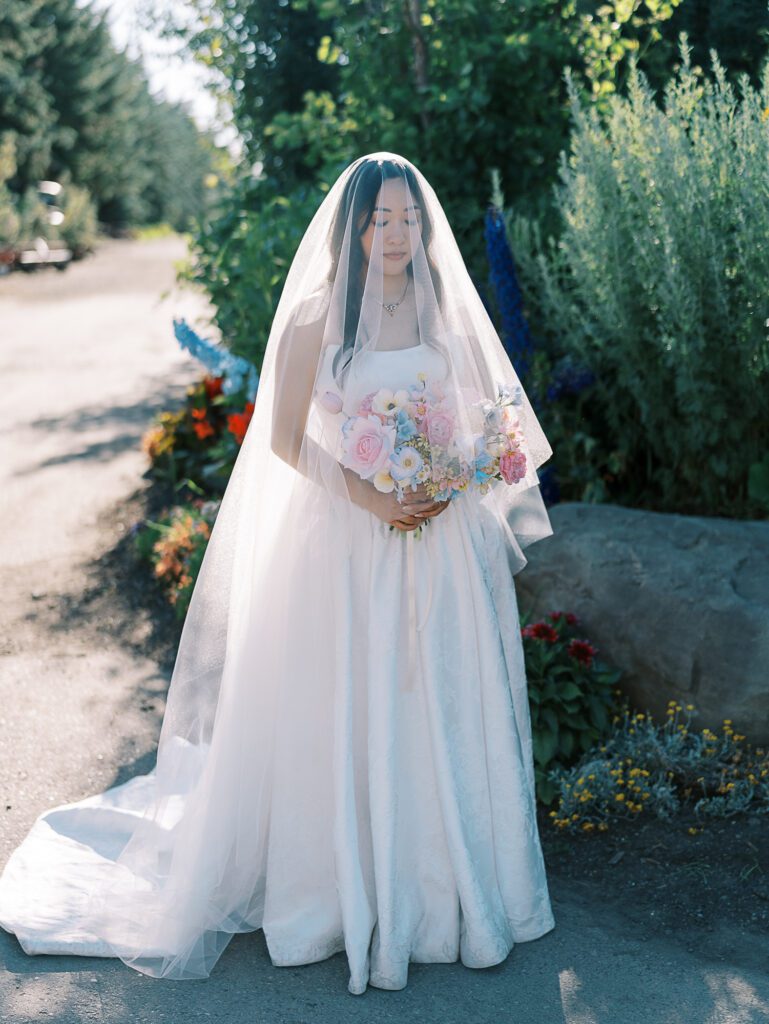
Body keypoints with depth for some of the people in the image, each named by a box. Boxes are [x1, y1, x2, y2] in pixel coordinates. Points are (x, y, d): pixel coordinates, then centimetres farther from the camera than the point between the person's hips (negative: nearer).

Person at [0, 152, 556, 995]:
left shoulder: (444, 310, 7)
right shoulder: (315, 316, -5)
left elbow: (483, 422, 13)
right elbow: (284, 437, -5)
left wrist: (449, 485, -7)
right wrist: (368, 496, -16)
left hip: (441, 538, 4)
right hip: (344, 540, -3)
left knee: (441, 710, 9)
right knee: (341, 713, 3)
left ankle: (438, 887, 25)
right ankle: (343, 888, 20)